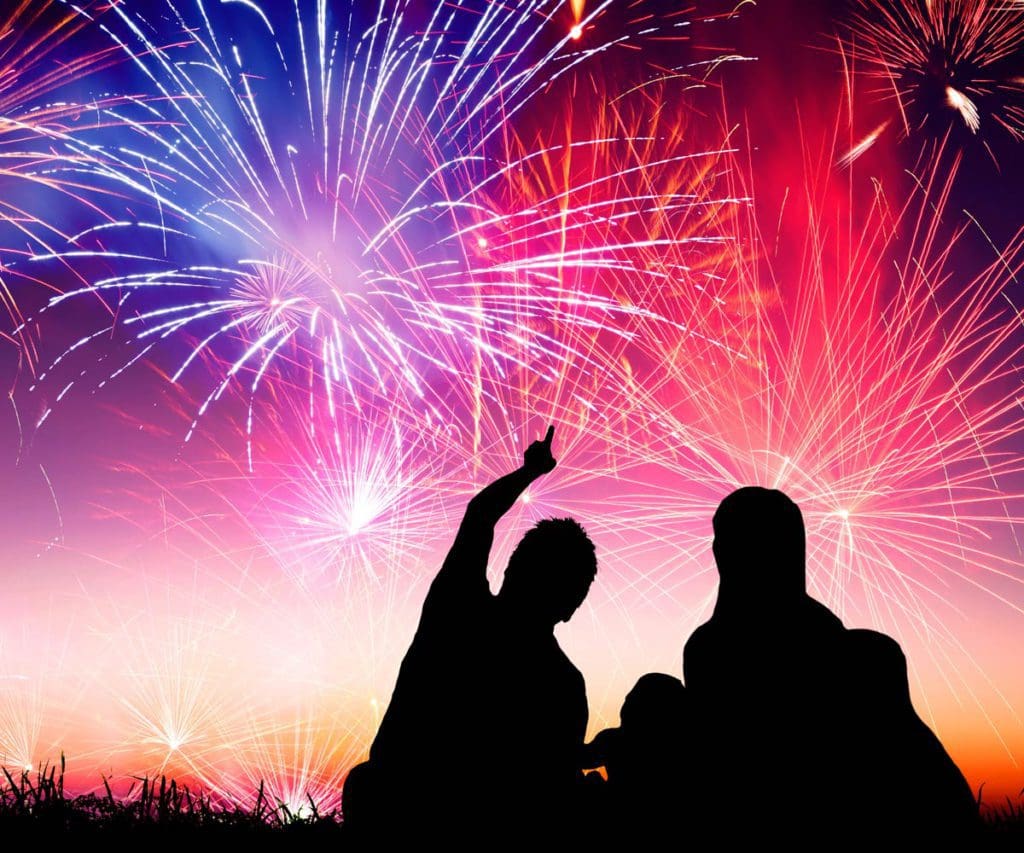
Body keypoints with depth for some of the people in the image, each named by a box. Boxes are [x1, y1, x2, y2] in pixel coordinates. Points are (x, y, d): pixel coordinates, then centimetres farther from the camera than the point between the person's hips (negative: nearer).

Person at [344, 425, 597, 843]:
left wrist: (530, 469, 24)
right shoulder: (562, 683, -16)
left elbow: (479, 515, 9)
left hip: (387, 814, 2)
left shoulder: (454, 607, -10)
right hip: (473, 831, -1)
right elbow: (558, 796, -7)